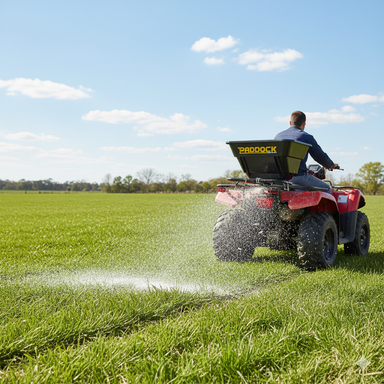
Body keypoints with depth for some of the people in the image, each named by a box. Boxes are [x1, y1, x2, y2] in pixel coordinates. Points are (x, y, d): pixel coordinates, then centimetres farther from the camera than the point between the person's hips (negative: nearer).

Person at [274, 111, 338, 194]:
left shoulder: (278, 136, 14)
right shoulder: (306, 137, -1)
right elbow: (321, 157, 2)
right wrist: (331, 165, 23)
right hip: (298, 176, -6)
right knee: (326, 188, 13)